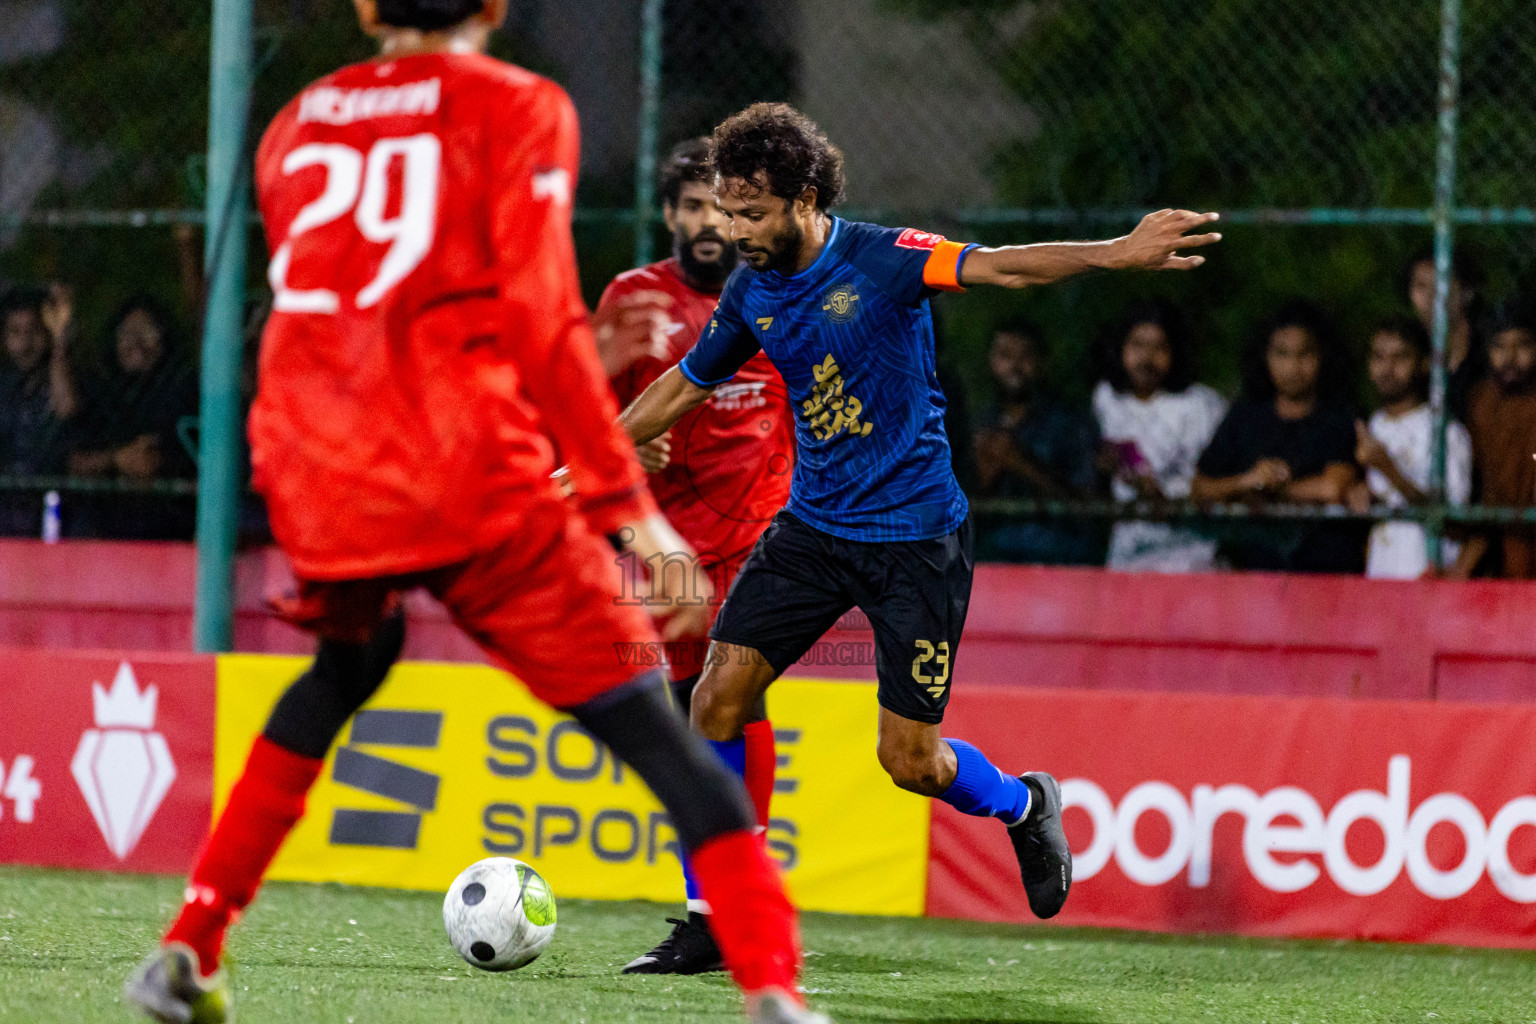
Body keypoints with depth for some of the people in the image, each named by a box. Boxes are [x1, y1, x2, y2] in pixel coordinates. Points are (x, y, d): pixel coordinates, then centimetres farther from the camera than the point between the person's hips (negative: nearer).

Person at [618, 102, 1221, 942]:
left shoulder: (881, 258, -16)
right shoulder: (751, 291, 1)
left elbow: (1001, 267, -28)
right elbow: (685, 385, 18)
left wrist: (1116, 254, -44)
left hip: (915, 536, -5)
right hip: (812, 526, 5)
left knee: (910, 762, -3)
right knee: (718, 697, -8)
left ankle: (1023, 804, 31)